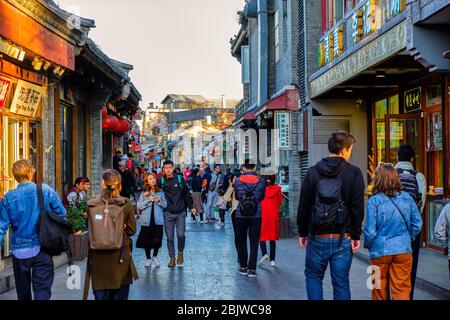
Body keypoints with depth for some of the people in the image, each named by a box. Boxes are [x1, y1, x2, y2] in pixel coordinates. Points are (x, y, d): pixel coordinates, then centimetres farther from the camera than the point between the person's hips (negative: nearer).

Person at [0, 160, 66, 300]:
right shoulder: (46, 190, -7)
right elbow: (62, 214, -2)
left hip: (20, 250, 2)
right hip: (42, 248, -2)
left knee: (23, 291, 19)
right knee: (42, 290, 1)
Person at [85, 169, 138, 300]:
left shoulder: (91, 205, -8)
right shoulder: (125, 204, -9)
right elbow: (131, 230, -2)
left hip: (98, 258, 1)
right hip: (120, 259, 0)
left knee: (100, 295, 11)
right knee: (119, 295, 11)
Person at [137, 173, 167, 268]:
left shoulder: (161, 192, 6)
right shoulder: (144, 193, 1)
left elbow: (165, 205, 6)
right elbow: (139, 205, -6)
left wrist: (160, 201, -12)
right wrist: (148, 200, -17)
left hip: (158, 220, 0)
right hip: (147, 220, 0)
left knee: (157, 240, -6)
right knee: (146, 240, 5)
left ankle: (155, 256, 21)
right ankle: (148, 258, 24)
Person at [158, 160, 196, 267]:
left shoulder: (180, 179, 1)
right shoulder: (161, 182, 2)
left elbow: (187, 194, 7)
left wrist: (191, 207, 7)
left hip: (180, 213, -1)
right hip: (168, 214, 1)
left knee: (181, 235, -8)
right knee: (169, 237, 3)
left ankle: (180, 252, 17)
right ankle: (172, 257, 15)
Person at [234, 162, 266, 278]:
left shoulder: (238, 181, -5)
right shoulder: (261, 181, -6)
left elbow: (236, 197, 6)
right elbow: (262, 197, 6)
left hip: (241, 216, 1)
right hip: (256, 216, -1)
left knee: (242, 242, 14)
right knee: (254, 243, 4)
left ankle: (243, 267, 17)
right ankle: (251, 269, 1)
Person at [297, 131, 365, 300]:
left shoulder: (312, 172, 1)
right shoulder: (354, 173, -4)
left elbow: (303, 206, 3)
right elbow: (357, 207, -7)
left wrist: (303, 233, 11)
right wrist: (356, 235, -1)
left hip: (317, 237, 1)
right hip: (343, 239, -1)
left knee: (313, 277, 17)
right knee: (341, 282, 7)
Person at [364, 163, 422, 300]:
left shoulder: (374, 201, -12)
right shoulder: (407, 197, -1)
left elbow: (370, 230, -12)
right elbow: (417, 224, 4)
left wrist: (367, 245, 6)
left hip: (380, 251, -2)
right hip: (403, 250, 2)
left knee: (380, 290, 13)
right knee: (402, 290, 7)